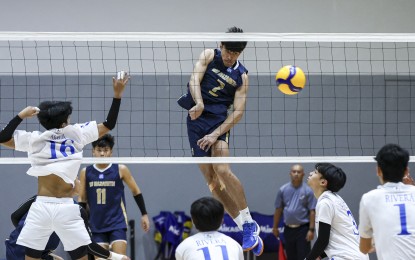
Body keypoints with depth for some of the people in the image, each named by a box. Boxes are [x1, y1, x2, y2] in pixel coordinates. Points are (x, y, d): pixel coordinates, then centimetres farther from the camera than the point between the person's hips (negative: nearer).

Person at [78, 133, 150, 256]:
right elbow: (82, 199, 11)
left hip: (117, 223, -2)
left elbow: (136, 191, 7)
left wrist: (144, 214, 7)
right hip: (97, 225, 2)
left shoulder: (120, 170, -4)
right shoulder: (85, 172, 2)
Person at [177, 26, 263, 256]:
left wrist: (216, 134, -16)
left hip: (219, 120, -2)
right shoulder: (209, 56, 5)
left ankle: (249, 223, -14)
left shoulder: (241, 76, 3)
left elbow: (238, 112, -3)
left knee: (222, 170, -24)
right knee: (211, 181, -1)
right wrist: (199, 102, -30)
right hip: (196, 118, 2)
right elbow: (195, 78, -10)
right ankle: (247, 229, 4)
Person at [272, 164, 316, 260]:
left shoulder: (308, 191, -5)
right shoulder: (283, 190, 4)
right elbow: (278, 210, 10)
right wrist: (275, 227, 10)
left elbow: (312, 211, -8)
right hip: (288, 229, 4)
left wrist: (311, 229, -13)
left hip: (302, 229, -4)